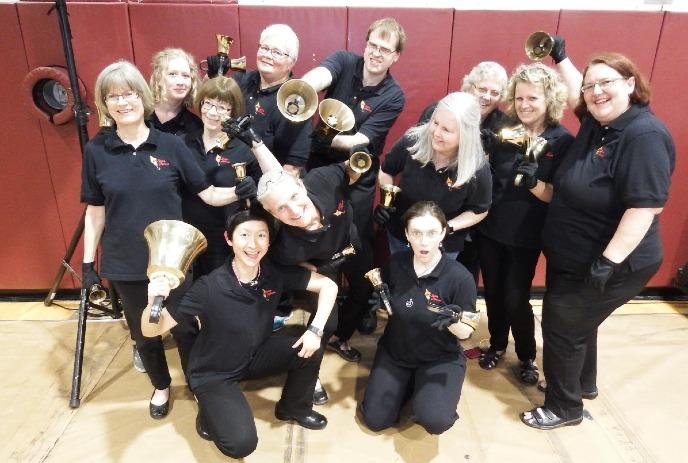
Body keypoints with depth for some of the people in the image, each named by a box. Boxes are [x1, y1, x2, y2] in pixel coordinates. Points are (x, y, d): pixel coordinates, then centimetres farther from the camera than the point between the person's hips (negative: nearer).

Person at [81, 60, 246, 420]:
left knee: (184, 328, 11)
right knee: (143, 332, 18)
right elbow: (95, 211, 2)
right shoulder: (96, 151, -4)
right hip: (124, 263, 2)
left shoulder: (170, 145, -6)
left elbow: (208, 194, -7)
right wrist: (88, 262, 3)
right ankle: (161, 386, 45)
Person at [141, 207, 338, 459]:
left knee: (310, 349, -17)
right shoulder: (210, 286, -28)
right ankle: (210, 411, 12)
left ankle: (293, 407, 12)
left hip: (256, 356, 4)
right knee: (241, 443, -22)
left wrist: (315, 330, -24)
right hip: (214, 373, -4)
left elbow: (328, 285, -12)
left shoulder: (275, 273, -18)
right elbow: (152, 330, -23)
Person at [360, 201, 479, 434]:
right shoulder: (396, 263, -12)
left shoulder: (460, 277, -22)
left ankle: (425, 391, 9)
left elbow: (466, 332, -12)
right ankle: (408, 385, 23)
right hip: (395, 352, 3)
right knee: (374, 420, -4)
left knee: (434, 420, -25)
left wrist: (453, 322, -33)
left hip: (440, 358, -3)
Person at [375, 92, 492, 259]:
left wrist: (448, 227, -22)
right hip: (398, 234, 2)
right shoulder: (412, 141, -24)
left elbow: (479, 210, -8)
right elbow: (386, 171, -3)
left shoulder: (477, 169, -26)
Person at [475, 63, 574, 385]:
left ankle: (527, 356, 28)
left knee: (516, 299, 2)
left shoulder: (563, 141, -9)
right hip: (489, 228, 3)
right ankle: (497, 344, 38)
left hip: (526, 236, -3)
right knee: (492, 292, 14)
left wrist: (534, 183, -29)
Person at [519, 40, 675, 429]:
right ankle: (583, 383, 47)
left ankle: (565, 408, 23)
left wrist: (609, 261, -31)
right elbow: (577, 93, 26)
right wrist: (561, 58, 29)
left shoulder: (645, 135, -24)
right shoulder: (596, 122, 1)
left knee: (562, 328, 2)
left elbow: (646, 206, -29)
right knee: (578, 322, 24)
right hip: (572, 258, 9)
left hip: (610, 265, -9)